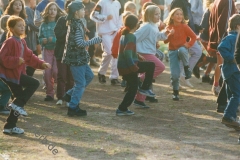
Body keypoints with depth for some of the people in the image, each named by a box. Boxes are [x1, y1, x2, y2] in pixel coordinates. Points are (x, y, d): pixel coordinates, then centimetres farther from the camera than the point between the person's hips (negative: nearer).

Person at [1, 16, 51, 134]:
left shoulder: (22, 42, 14)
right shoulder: (10, 42, -15)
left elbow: (29, 56, 18)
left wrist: (42, 64, 8)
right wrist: (16, 61, -30)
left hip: (17, 73, 9)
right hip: (10, 73, -9)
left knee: (19, 100, 11)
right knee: (34, 83, -16)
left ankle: (10, 127, 19)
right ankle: (17, 104, -9)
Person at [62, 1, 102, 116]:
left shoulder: (74, 23, 10)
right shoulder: (76, 25, -20)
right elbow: (80, 43, -23)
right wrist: (96, 40, -18)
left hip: (79, 57, 10)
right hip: (76, 58, -10)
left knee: (89, 76, 19)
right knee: (80, 83, -4)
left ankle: (70, 95, 23)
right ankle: (73, 108, 2)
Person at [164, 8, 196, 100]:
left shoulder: (184, 26, -4)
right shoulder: (169, 27, 1)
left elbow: (193, 36, 0)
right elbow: (165, 41, 0)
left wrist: (189, 44, -13)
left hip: (182, 48, -1)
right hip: (172, 51, 1)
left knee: (181, 51, -42)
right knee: (174, 74, -9)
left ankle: (186, 68, -16)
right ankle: (175, 92, 11)